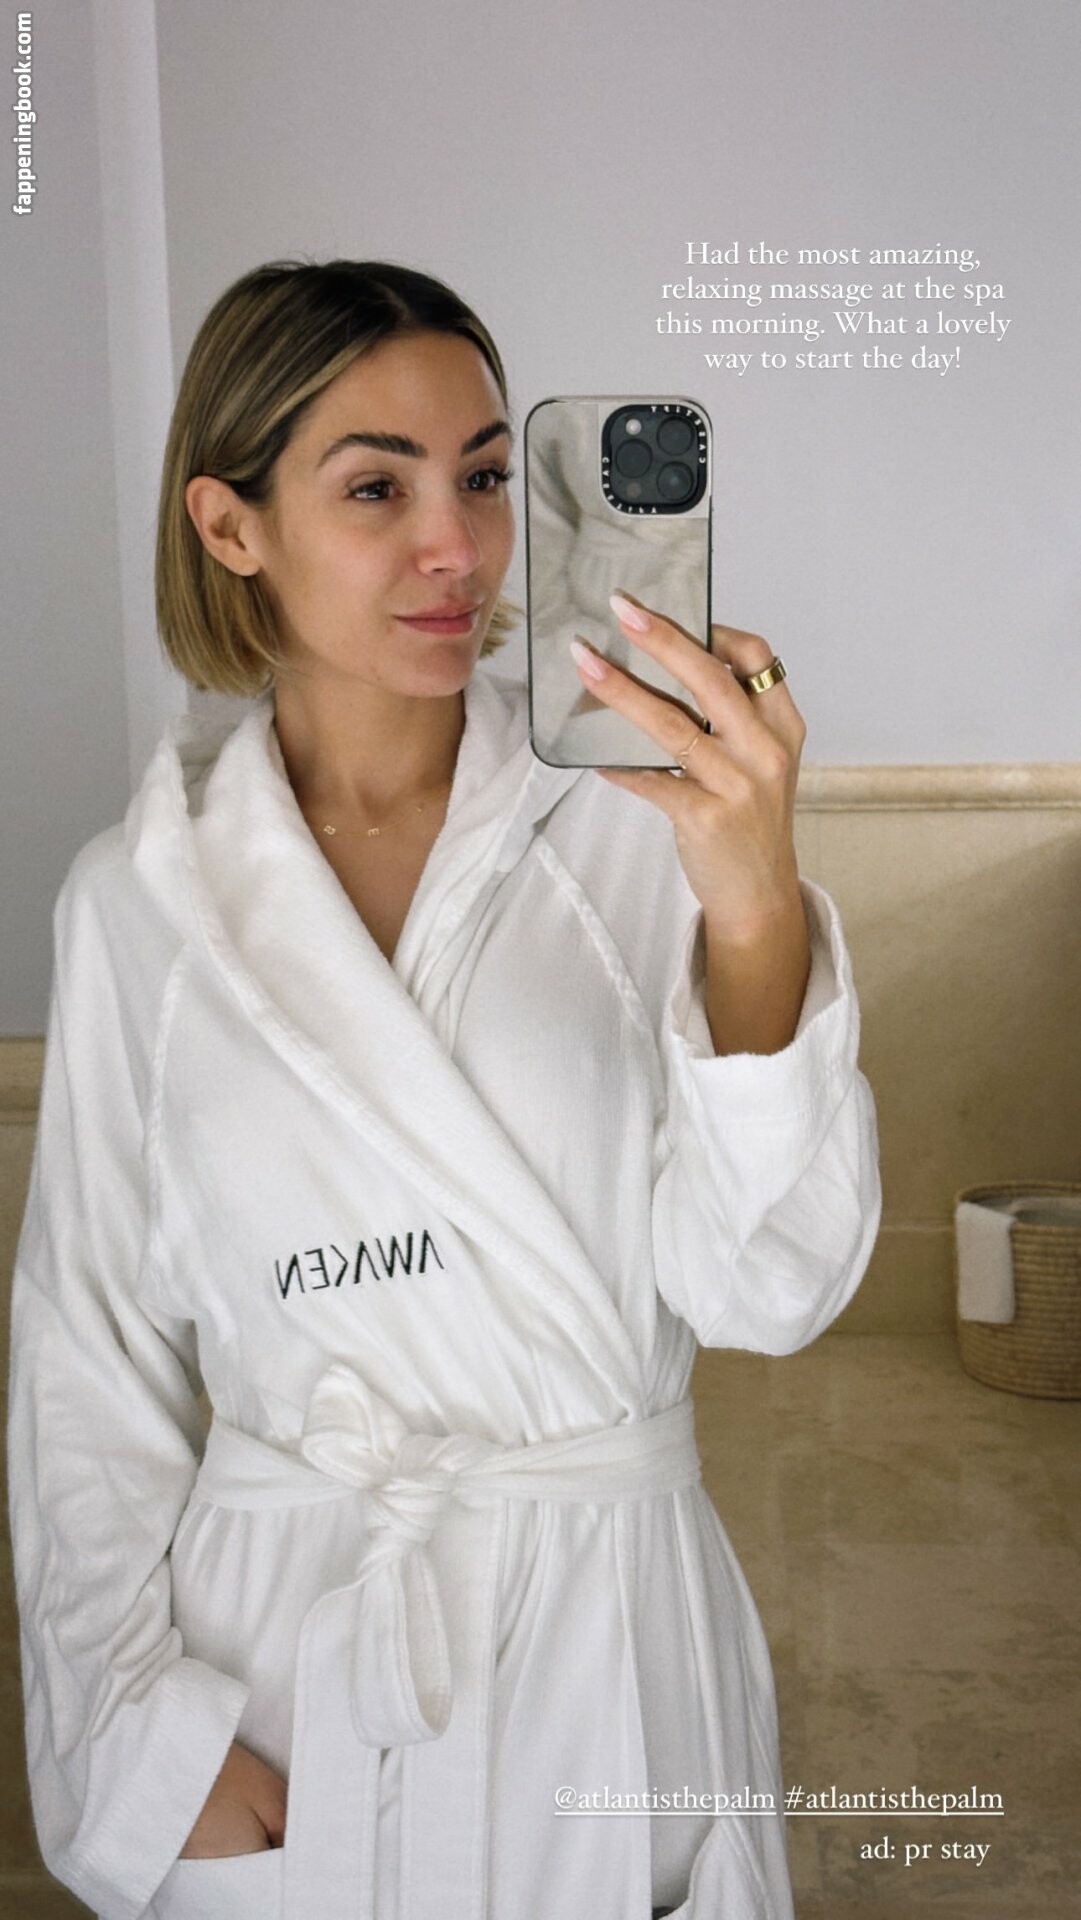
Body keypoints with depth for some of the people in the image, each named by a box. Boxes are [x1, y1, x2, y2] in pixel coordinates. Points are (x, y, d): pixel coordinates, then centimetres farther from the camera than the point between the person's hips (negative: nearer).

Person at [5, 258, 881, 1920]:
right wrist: (146, 1725, -2)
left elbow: (772, 1287, -17)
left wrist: (757, 911, -30)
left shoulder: (635, 824, -10)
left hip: (608, 1651, 0)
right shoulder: (137, 899, -4)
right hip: (276, 1656, 1)